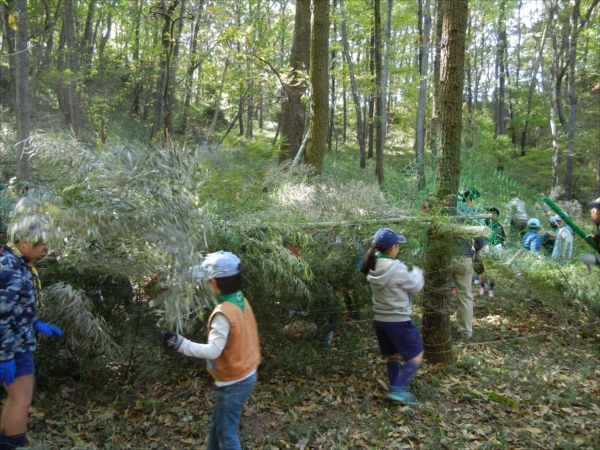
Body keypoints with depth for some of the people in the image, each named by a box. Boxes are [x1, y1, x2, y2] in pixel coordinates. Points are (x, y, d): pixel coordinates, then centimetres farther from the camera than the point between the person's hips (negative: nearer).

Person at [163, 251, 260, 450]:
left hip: (234, 382, -9)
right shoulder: (241, 301, 0)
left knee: (226, 434, 9)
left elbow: (213, 350, -30)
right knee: (217, 423, 26)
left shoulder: (223, 313, -27)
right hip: (246, 374, 9)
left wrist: (181, 344, -30)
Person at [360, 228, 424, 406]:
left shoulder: (373, 267, -2)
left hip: (380, 319, 7)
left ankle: (395, 389, 26)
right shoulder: (397, 268, -24)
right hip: (398, 320, -7)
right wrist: (417, 272, 10)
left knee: (393, 354, 21)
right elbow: (416, 286, -8)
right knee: (416, 355, 8)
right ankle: (398, 389, 0)